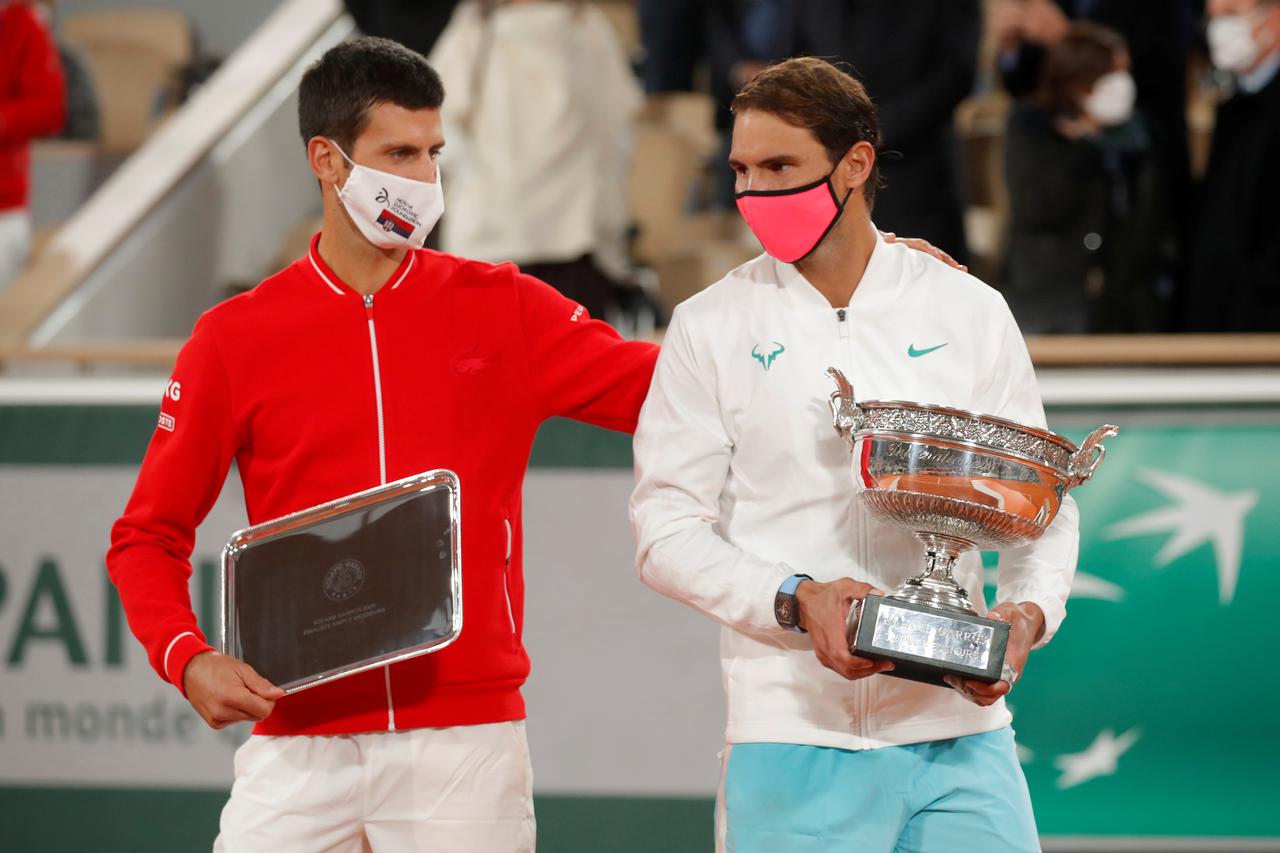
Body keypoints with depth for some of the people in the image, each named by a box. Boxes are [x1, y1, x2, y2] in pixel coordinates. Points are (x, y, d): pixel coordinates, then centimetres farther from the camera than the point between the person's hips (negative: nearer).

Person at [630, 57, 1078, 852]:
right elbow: (666, 530, 1)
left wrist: (1027, 612, -9)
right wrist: (797, 600, -15)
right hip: (793, 744, -1)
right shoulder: (712, 326, 4)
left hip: (960, 729, 1)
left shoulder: (968, 311, 7)